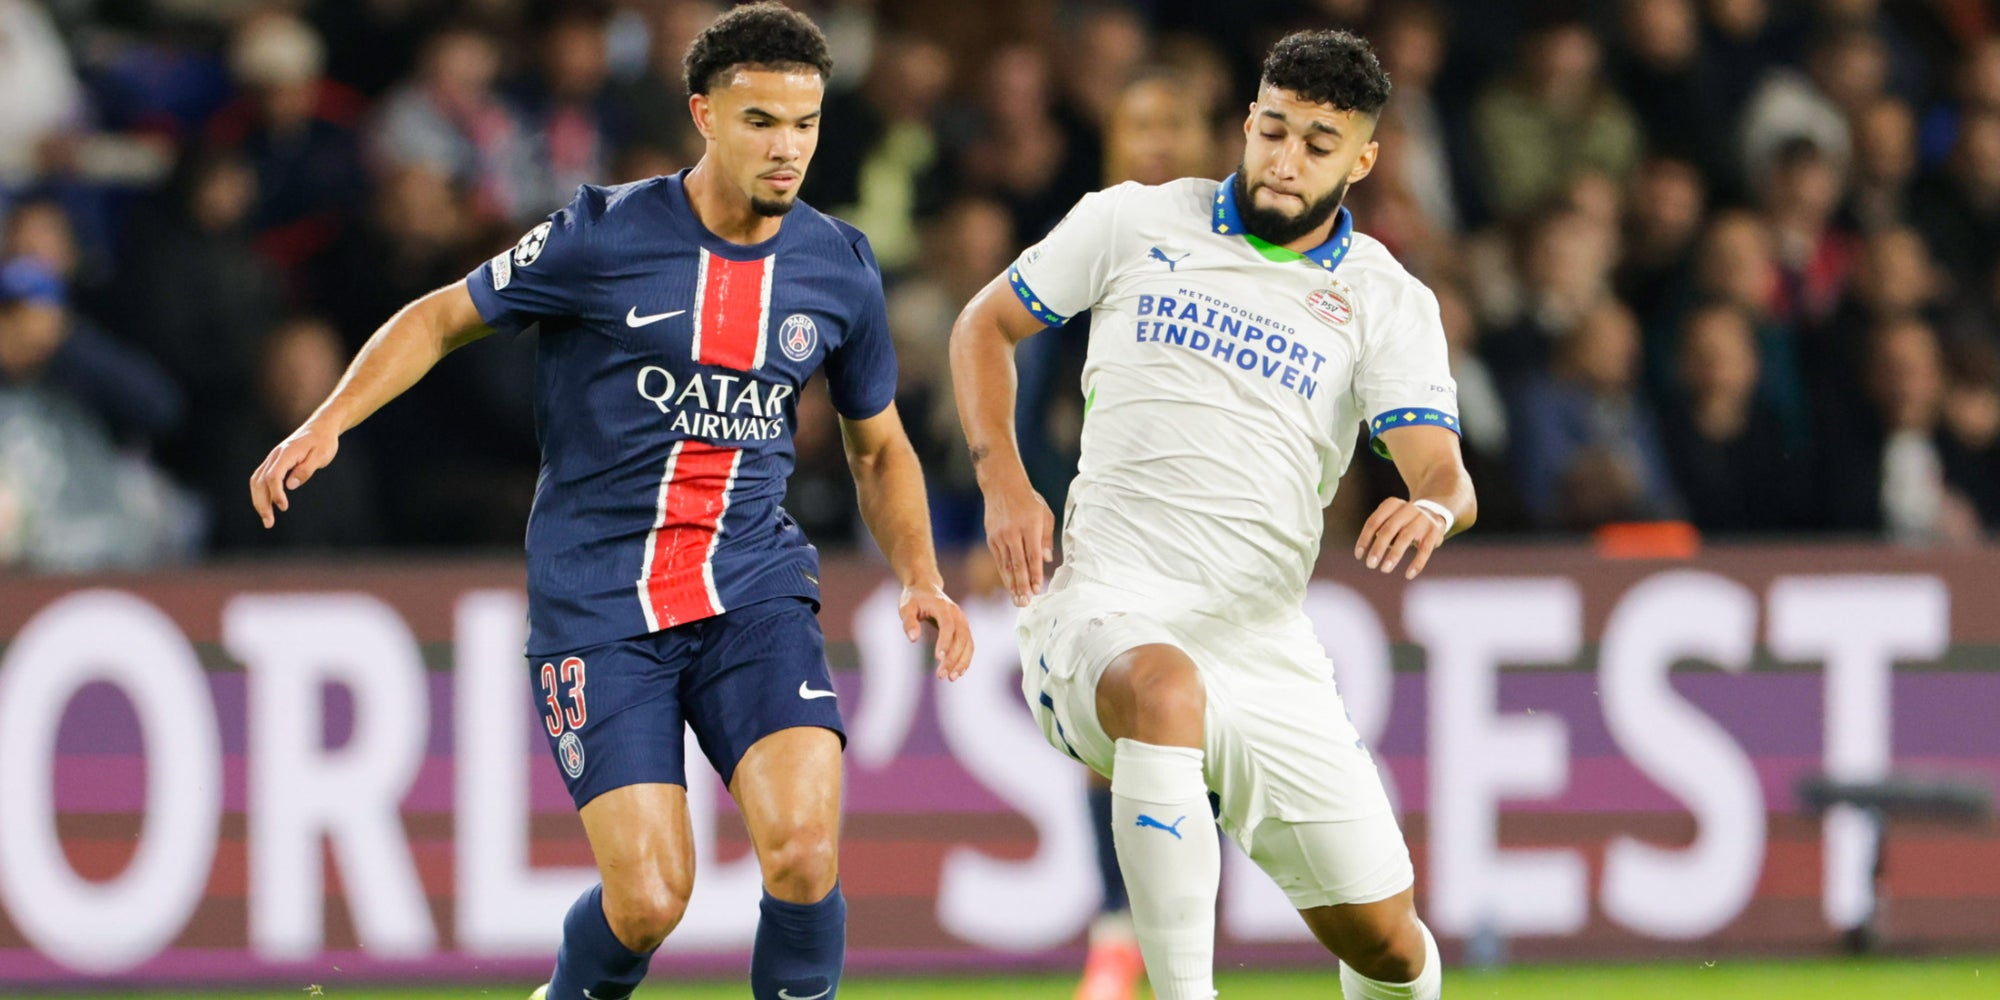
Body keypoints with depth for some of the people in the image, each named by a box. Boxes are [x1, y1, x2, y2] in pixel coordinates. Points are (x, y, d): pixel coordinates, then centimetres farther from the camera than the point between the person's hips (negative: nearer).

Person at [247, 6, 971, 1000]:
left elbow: (879, 449, 20)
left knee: (803, 851, -21)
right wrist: (327, 423, -10)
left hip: (753, 584, 3)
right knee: (647, 901, -11)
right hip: (597, 603, -3)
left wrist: (920, 580, 4)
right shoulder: (604, 236, -6)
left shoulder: (839, 268, 5)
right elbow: (439, 319, 5)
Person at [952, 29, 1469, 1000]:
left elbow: (1444, 473, -5)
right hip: (1106, 612, -3)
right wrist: (1002, 480, 2)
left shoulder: (1387, 301, 6)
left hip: (1265, 646, 3)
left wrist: (1433, 509, -30)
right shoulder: (1134, 223, 6)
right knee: (1165, 687, -41)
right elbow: (986, 324, 18)